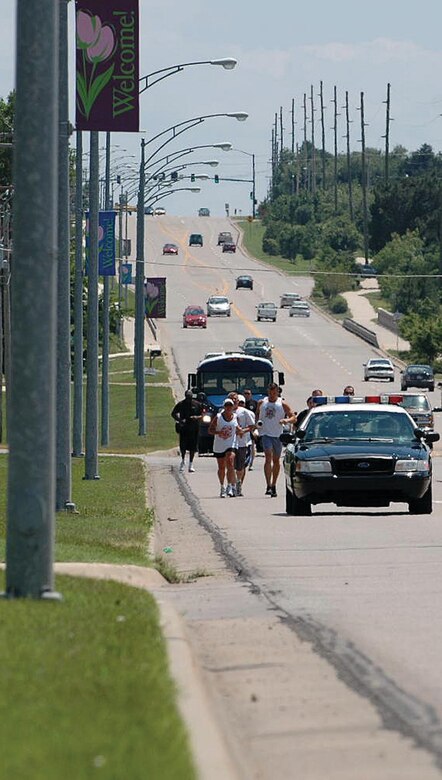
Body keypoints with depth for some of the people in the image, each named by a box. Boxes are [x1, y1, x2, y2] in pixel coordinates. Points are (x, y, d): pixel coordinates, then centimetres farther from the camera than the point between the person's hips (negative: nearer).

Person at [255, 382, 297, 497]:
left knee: (276, 460, 12)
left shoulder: (282, 404, 0)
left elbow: (294, 418, 0)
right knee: (268, 457, -18)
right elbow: (257, 414, 22)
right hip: (266, 433, -1)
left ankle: (273, 485, 26)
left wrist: (287, 420, -22)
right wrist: (258, 422, 1)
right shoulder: (261, 403, 6)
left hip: (278, 435, 1)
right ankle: (269, 485, -25)